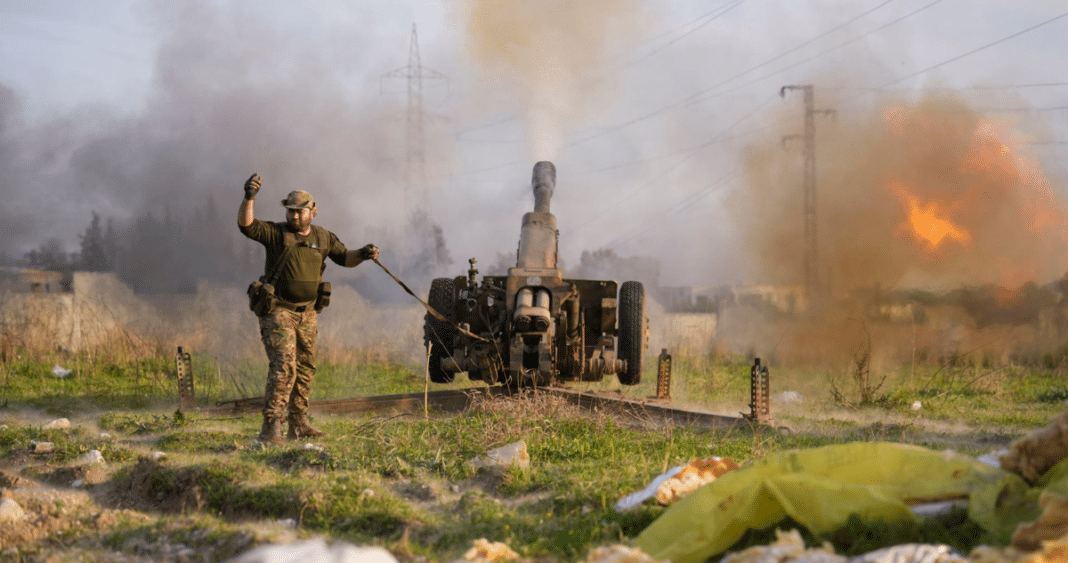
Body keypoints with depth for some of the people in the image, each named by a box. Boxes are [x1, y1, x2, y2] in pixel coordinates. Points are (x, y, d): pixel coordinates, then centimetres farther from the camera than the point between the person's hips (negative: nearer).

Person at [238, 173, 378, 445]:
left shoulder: (323, 238, 6)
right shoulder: (276, 233, -9)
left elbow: (345, 258, 16)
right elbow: (246, 224, -24)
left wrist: (363, 254, -6)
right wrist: (249, 197, -41)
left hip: (307, 313, 6)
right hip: (277, 311, -6)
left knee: (305, 369, 15)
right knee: (284, 366, -19)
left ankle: (298, 424, 29)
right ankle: (271, 429, -21)